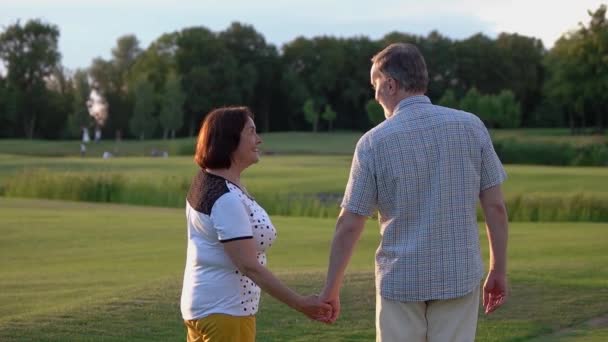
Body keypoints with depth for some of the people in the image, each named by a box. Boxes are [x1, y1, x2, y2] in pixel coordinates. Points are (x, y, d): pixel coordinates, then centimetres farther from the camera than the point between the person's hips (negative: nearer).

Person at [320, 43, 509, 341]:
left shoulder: (374, 142, -6)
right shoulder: (471, 126, -1)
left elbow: (349, 224, -3)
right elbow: (495, 206, 0)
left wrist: (331, 289, 6)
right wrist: (499, 271, 10)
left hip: (401, 281, -2)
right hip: (459, 277, 2)